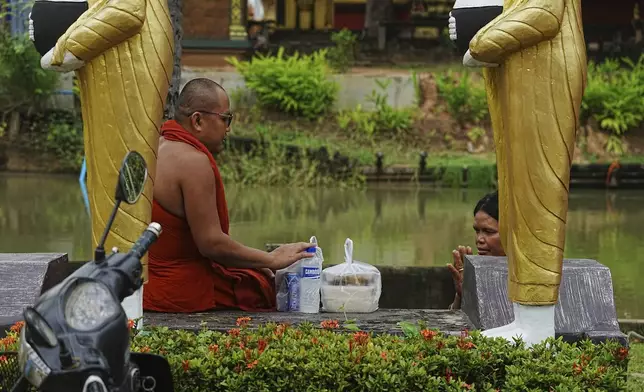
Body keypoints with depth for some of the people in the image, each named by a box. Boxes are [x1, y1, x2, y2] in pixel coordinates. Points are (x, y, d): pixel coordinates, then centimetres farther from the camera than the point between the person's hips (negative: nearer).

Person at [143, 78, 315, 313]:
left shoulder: (158, 146, 8)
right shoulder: (193, 161, -22)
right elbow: (212, 243, -24)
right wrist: (272, 260, -13)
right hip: (181, 292, -10)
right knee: (268, 283, 3)